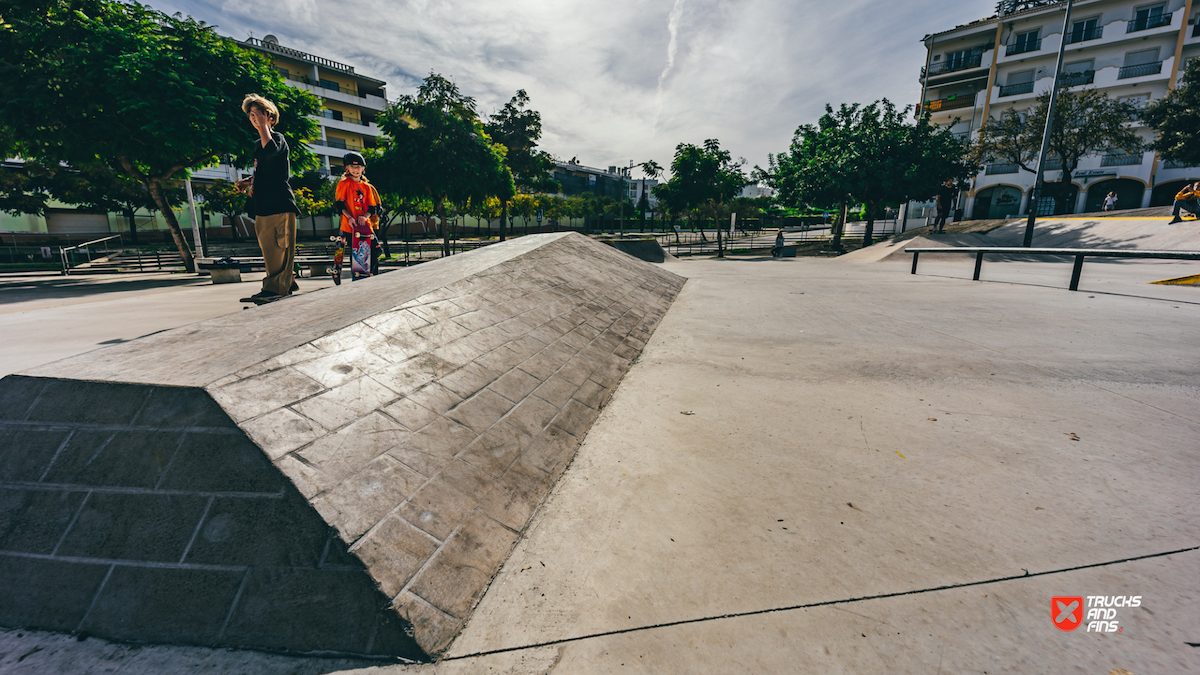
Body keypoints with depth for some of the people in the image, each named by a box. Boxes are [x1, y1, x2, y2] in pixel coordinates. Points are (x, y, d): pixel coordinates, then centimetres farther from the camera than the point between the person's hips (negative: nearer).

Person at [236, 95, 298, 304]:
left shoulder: (277, 137, -2)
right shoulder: (257, 144, 23)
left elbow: (270, 149, -27)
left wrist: (263, 124, -17)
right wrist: (248, 181, 16)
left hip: (280, 203, -10)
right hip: (262, 205, 10)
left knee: (278, 248, -13)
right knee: (268, 248, 11)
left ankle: (274, 288, -14)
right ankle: (287, 283, 19)